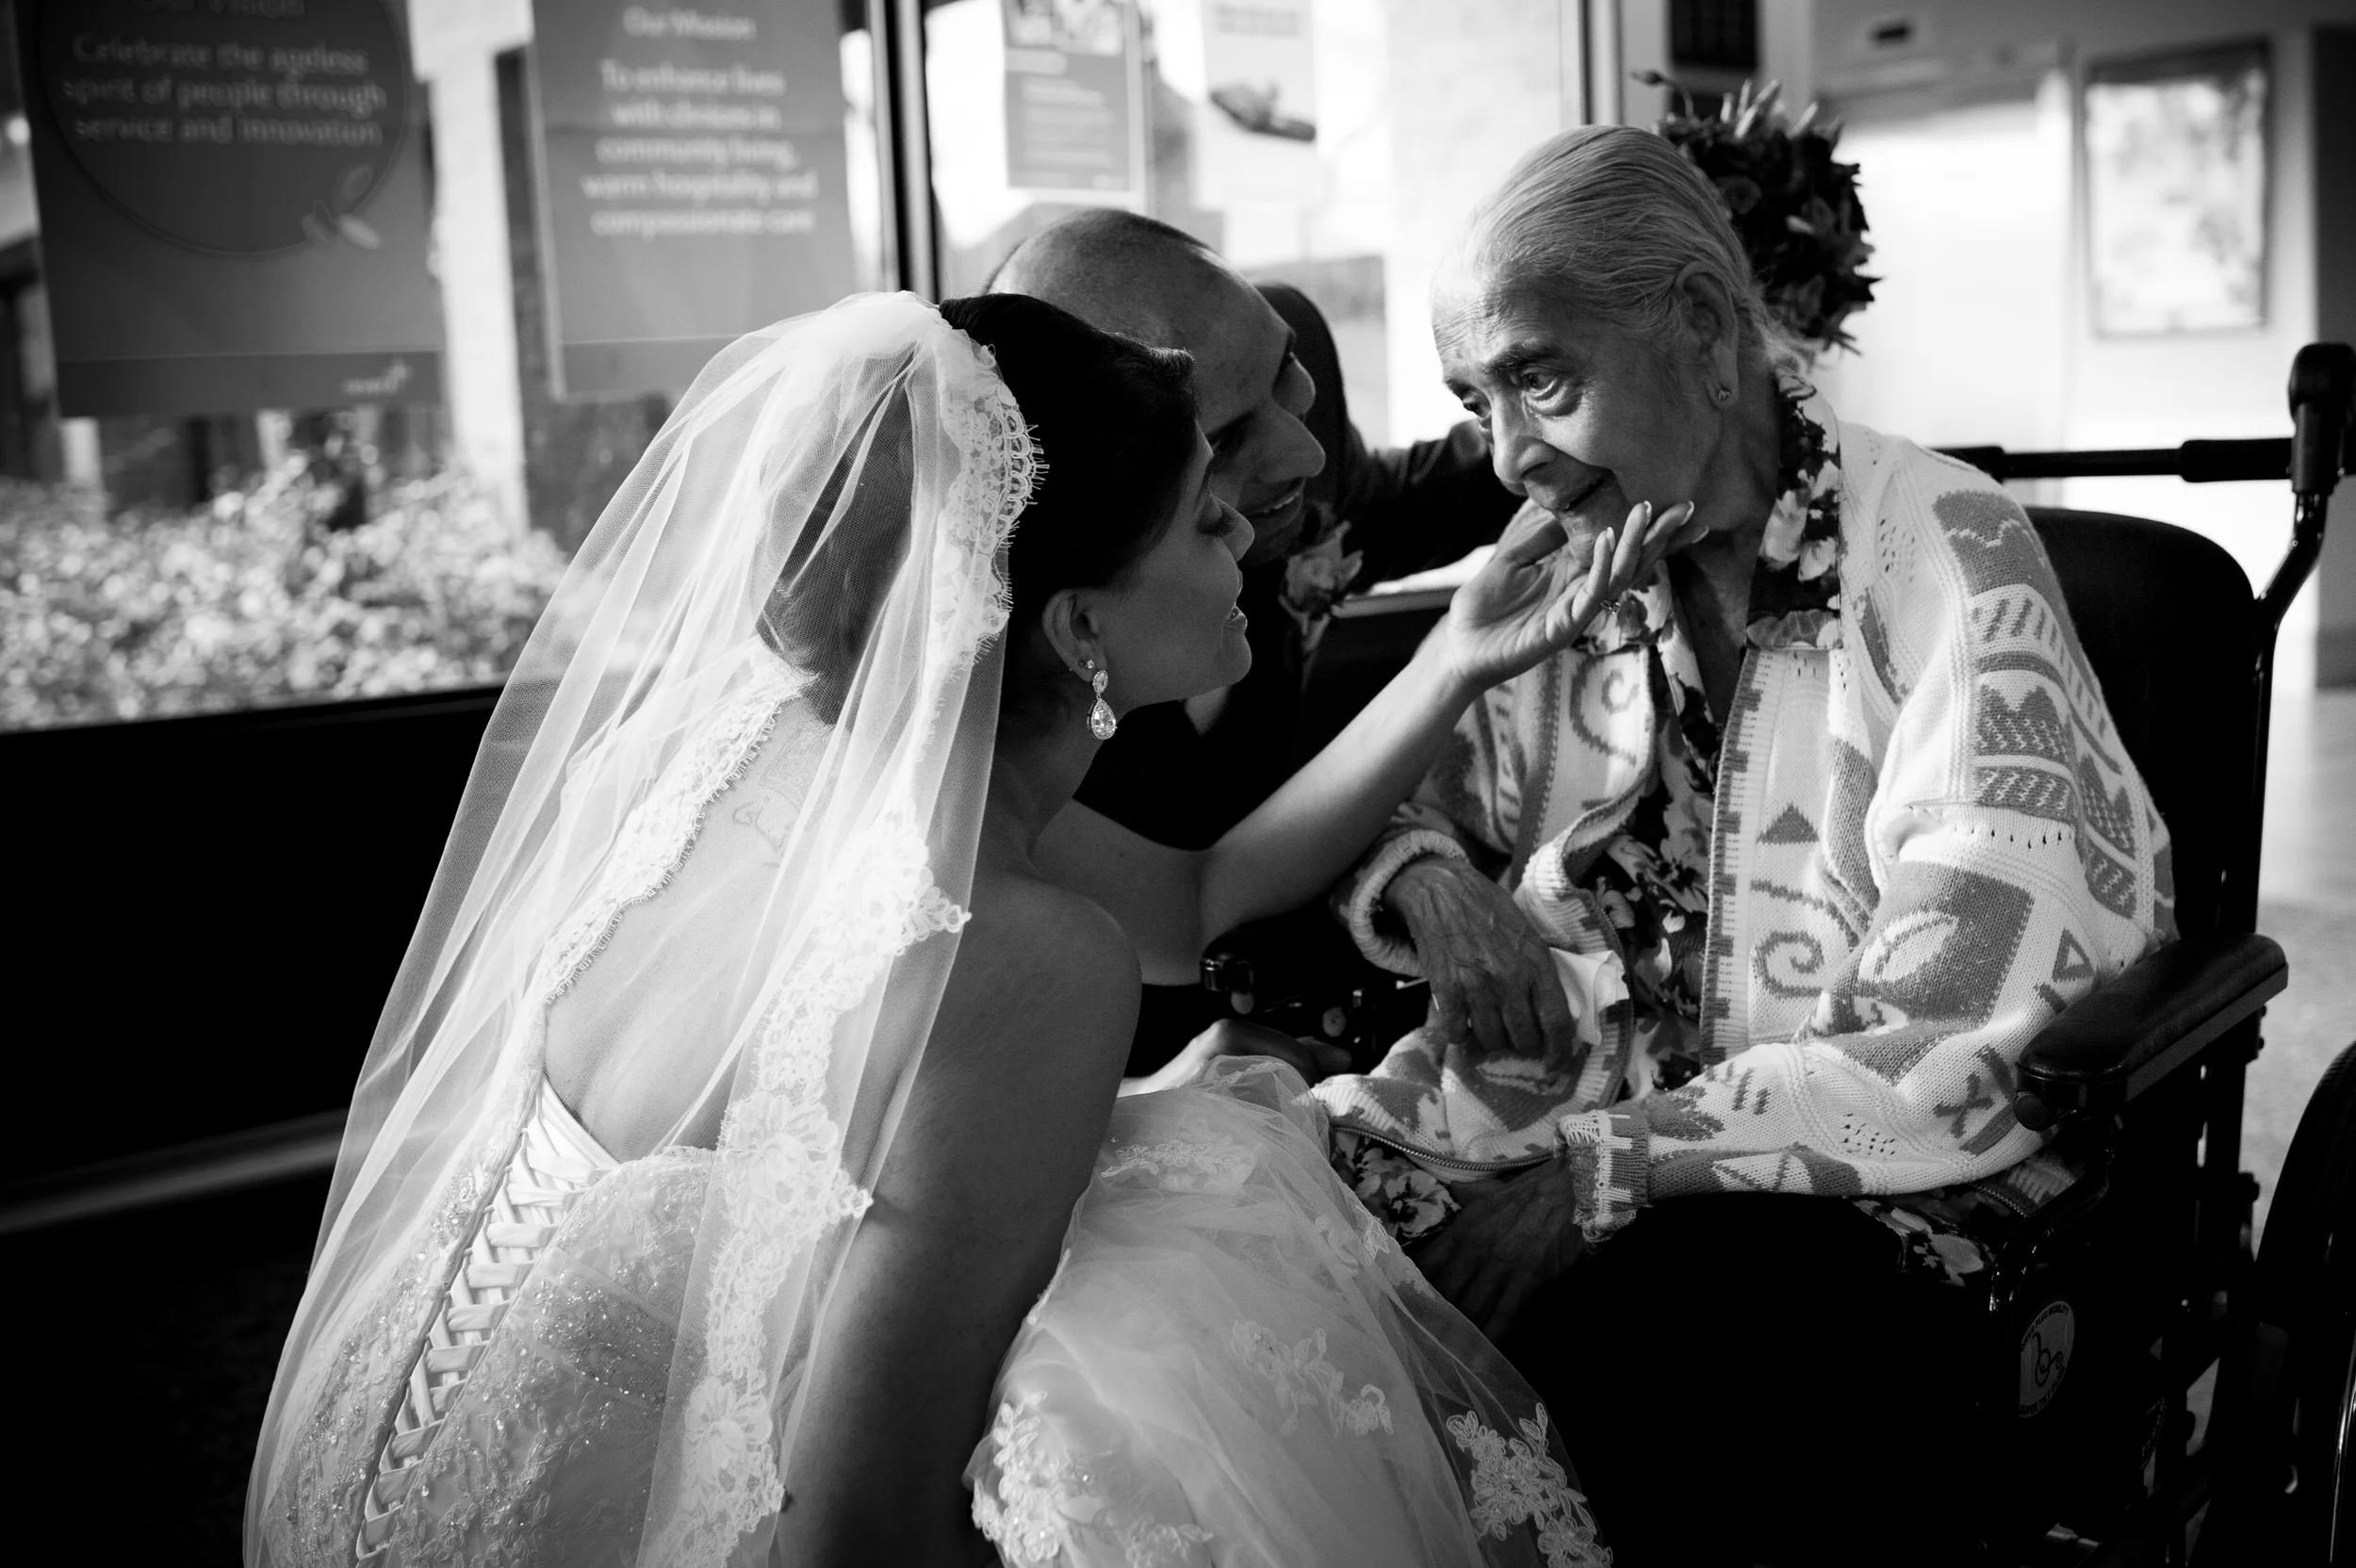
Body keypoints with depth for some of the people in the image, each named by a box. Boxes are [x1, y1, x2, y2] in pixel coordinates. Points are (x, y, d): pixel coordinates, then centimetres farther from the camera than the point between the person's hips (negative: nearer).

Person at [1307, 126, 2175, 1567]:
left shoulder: (1944, 557, -10)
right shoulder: (1571, 566, 8)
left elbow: (1954, 1064, -18)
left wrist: (1565, 1170, -22)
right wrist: (1426, 882, -9)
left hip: (1869, 1201, -4)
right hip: (1560, 1136, 5)